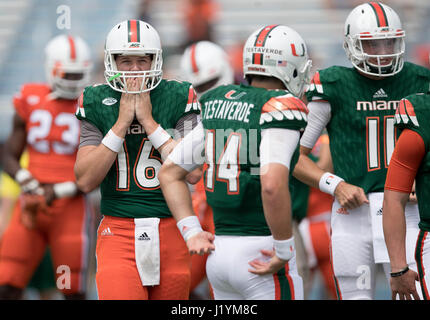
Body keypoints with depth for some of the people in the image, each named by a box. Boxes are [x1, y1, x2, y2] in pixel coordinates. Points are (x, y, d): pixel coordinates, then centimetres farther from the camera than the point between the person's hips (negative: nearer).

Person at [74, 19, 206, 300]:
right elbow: (86, 181, -6)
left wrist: (148, 121, -11)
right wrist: (122, 123, -10)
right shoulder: (96, 103, 2)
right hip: (119, 232, -1)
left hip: (170, 232, 1)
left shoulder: (179, 99, -1)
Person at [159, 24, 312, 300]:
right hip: (260, 251, -7)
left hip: (220, 252, 7)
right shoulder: (280, 109, -11)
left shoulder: (217, 104, 12)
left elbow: (170, 173, 17)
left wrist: (192, 232, 13)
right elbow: (273, 185, -25)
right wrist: (284, 250, -15)